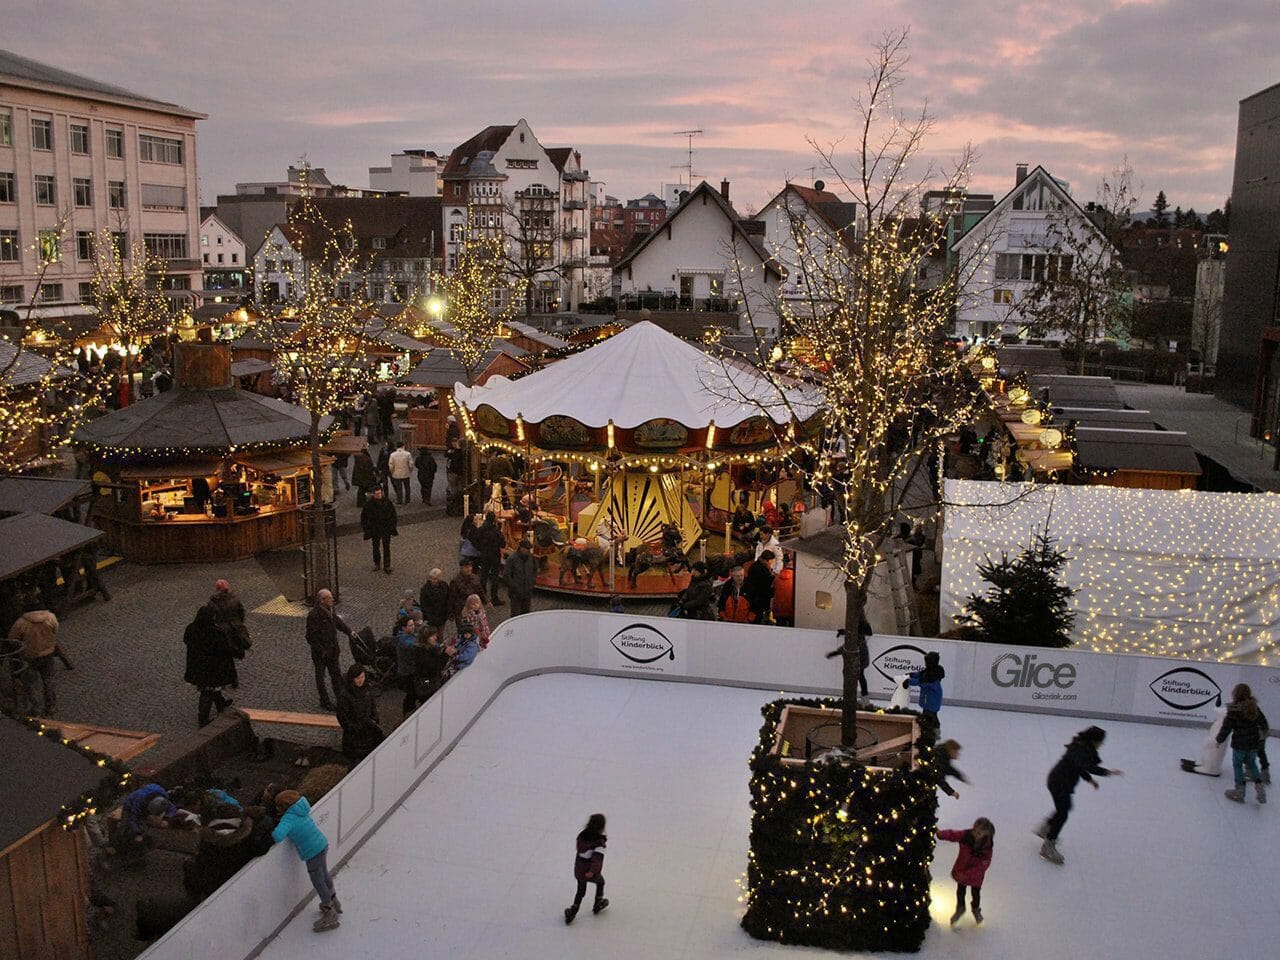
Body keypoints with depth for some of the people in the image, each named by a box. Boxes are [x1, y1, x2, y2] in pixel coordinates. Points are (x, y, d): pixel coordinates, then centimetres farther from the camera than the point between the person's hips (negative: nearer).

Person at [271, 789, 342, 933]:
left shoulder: (288, 819, -24)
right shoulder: (301, 809, -1)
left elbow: (278, 835, -39)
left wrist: (272, 834, -16)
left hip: (312, 852, -9)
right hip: (322, 844, 9)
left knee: (318, 882, 8)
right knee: (324, 875, 28)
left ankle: (330, 916, 20)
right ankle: (333, 903, 48)